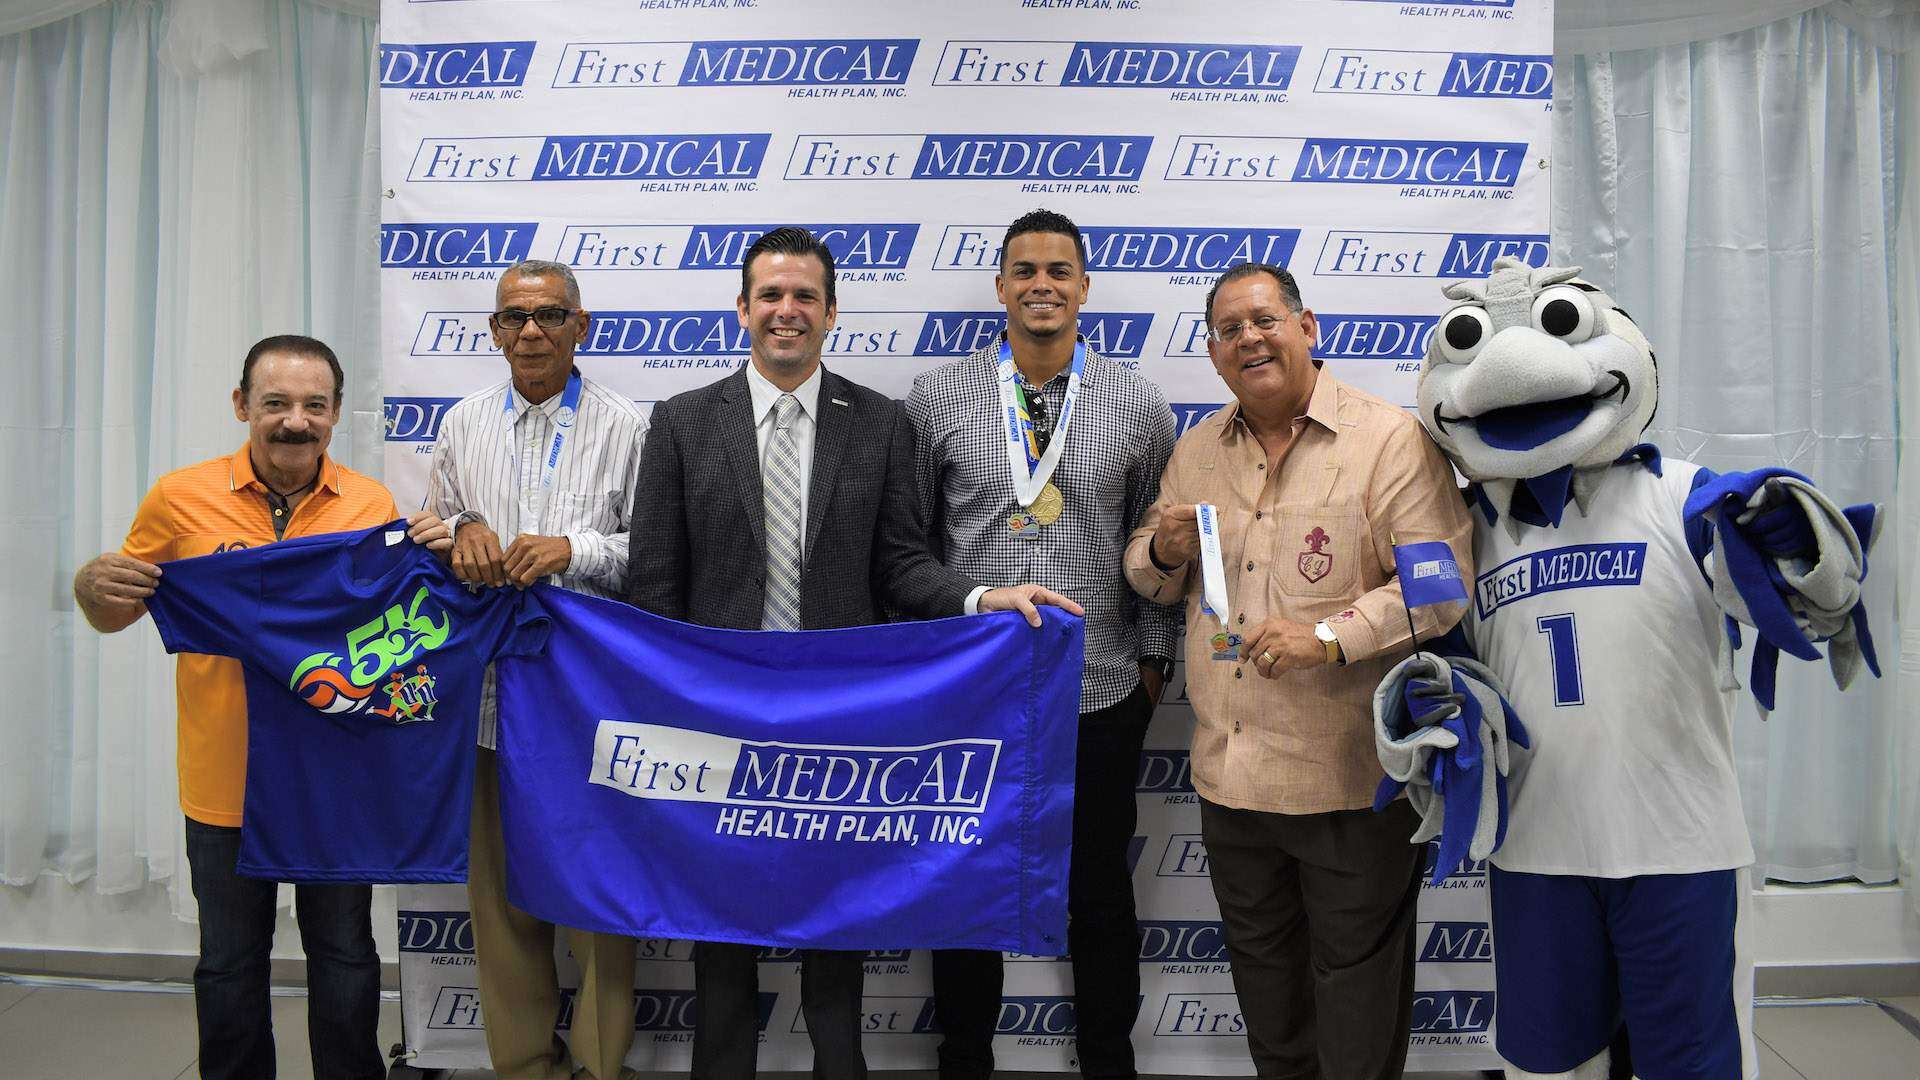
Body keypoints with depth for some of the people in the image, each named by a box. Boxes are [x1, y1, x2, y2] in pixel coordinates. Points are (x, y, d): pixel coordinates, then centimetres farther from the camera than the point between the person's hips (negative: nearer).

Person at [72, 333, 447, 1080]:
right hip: (227, 780, 0)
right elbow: (113, 617, 7)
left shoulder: (372, 505, -3)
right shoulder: (180, 498, -5)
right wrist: (94, 585, -16)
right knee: (230, 966, 16)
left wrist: (433, 557, -12)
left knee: (344, 956, 15)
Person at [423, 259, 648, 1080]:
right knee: (501, 889, 11)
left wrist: (572, 549, -16)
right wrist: (462, 531, -5)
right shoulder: (463, 424, 11)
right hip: (489, 684, 3)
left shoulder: (625, 426, 1)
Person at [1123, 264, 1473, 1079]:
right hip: (1229, 772, 6)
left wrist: (1331, 637, -26)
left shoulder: (1391, 439, -9)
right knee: (1260, 967, 22)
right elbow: (1153, 580, 18)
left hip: (1349, 777, -5)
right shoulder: (1195, 451, 10)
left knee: (1355, 975, 9)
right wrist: (1163, 552, -5)